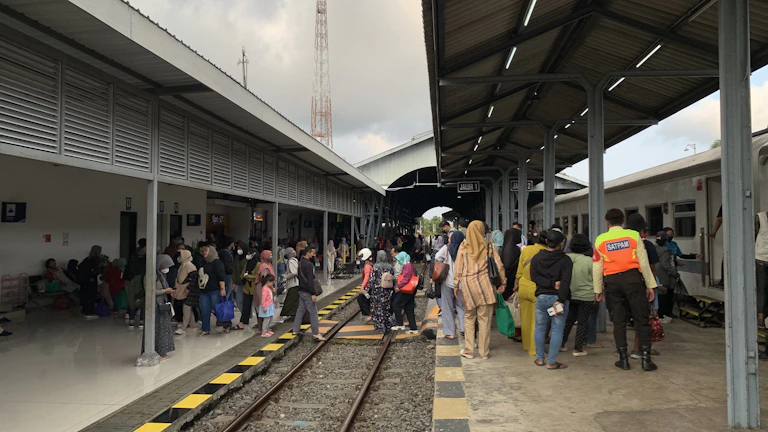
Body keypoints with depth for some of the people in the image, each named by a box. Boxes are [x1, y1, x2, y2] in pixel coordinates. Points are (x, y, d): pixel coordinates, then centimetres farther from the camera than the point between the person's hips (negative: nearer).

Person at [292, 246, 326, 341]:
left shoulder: (300, 263, 11)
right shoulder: (308, 264, -19)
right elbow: (310, 280, -22)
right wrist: (313, 294, -21)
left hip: (301, 290, 10)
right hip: (307, 292, -10)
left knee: (301, 310, 16)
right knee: (313, 312, -5)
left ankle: (295, 330, 21)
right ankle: (316, 333, -3)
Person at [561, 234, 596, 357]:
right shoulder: (589, 261, -16)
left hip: (569, 295, 4)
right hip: (586, 297, -4)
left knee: (568, 320, 18)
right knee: (583, 322, 7)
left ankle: (561, 343, 23)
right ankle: (578, 349, 9)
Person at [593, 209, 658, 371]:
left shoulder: (600, 240, 4)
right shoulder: (633, 235, 1)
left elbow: (597, 268, 6)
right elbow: (644, 262, 0)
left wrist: (598, 289, 16)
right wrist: (650, 285, 7)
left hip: (612, 281, 1)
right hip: (633, 278, -1)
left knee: (619, 321, 9)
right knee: (641, 319, 6)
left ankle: (623, 359, 13)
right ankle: (646, 359, 6)